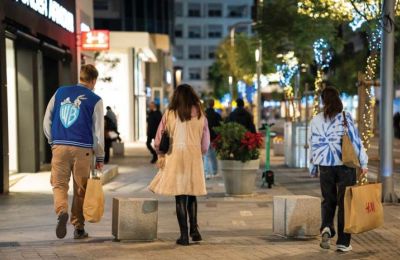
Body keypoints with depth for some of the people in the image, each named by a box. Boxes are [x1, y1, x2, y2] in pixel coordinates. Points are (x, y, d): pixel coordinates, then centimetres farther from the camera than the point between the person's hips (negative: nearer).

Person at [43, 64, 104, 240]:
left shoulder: (60, 93, 11)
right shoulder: (95, 100, 1)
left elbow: (47, 121, 12)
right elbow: (98, 131, 2)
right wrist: (100, 158, 8)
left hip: (59, 146, 2)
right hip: (82, 149, -2)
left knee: (59, 184, 4)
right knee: (80, 190, 8)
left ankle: (62, 212, -25)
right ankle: (78, 228, 14)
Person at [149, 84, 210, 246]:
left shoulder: (170, 113, 1)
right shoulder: (199, 114, 5)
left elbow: (159, 137, 2)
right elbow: (205, 140, 8)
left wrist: (160, 155, 15)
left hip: (175, 156, -1)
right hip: (194, 157, 1)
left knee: (180, 197, 1)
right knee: (192, 194, 17)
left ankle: (184, 235, 1)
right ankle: (194, 229, 11)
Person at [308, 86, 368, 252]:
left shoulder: (316, 120, 1)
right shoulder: (345, 117, -7)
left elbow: (312, 144, 8)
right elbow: (355, 140, -8)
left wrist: (313, 165, 20)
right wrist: (363, 163, -1)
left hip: (325, 165, 2)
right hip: (345, 164, -2)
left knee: (328, 200, 17)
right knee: (344, 202, 5)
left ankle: (326, 228, -9)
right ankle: (343, 242, 6)